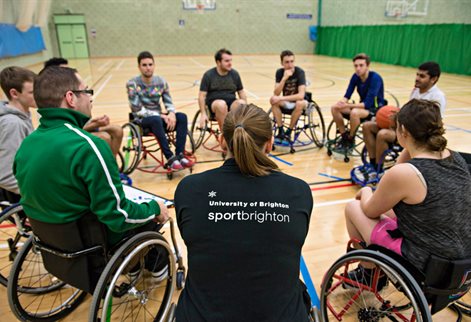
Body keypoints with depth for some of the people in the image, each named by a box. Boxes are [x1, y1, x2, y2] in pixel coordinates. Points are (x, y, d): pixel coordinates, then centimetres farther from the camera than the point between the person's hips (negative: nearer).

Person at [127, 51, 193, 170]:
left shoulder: (161, 81, 2)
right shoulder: (132, 84, -11)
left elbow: (169, 102, 5)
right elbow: (138, 111, -15)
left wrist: (171, 113, -19)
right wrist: (161, 115, -21)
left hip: (159, 117, 4)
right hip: (142, 121, -4)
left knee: (182, 117, -22)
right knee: (156, 119, -38)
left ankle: (179, 155, -26)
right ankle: (170, 158, -35)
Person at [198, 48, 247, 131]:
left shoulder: (234, 74, 9)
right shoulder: (208, 75, 0)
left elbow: (241, 92, 15)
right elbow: (202, 95, -3)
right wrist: (203, 114, -14)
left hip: (232, 103, 3)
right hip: (214, 103, -2)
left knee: (242, 103, -31)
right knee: (221, 104, -38)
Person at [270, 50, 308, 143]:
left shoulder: (300, 72, -20)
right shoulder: (279, 72, -9)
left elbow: (301, 95, -30)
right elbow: (276, 93, -20)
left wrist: (281, 98, -34)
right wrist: (284, 78, -32)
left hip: (298, 101, -3)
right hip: (286, 102, 3)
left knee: (300, 103, -37)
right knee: (273, 99, -25)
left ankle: (288, 132, -18)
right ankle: (280, 131, -18)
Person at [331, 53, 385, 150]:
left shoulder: (375, 78, -23)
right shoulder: (356, 77, -4)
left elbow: (368, 104, -29)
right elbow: (347, 95, -3)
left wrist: (348, 105, -37)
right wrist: (342, 102, -27)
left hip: (376, 109, -7)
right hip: (362, 106, 7)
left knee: (354, 112, -37)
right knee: (335, 108, -11)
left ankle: (351, 139, -12)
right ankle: (344, 137, 0)